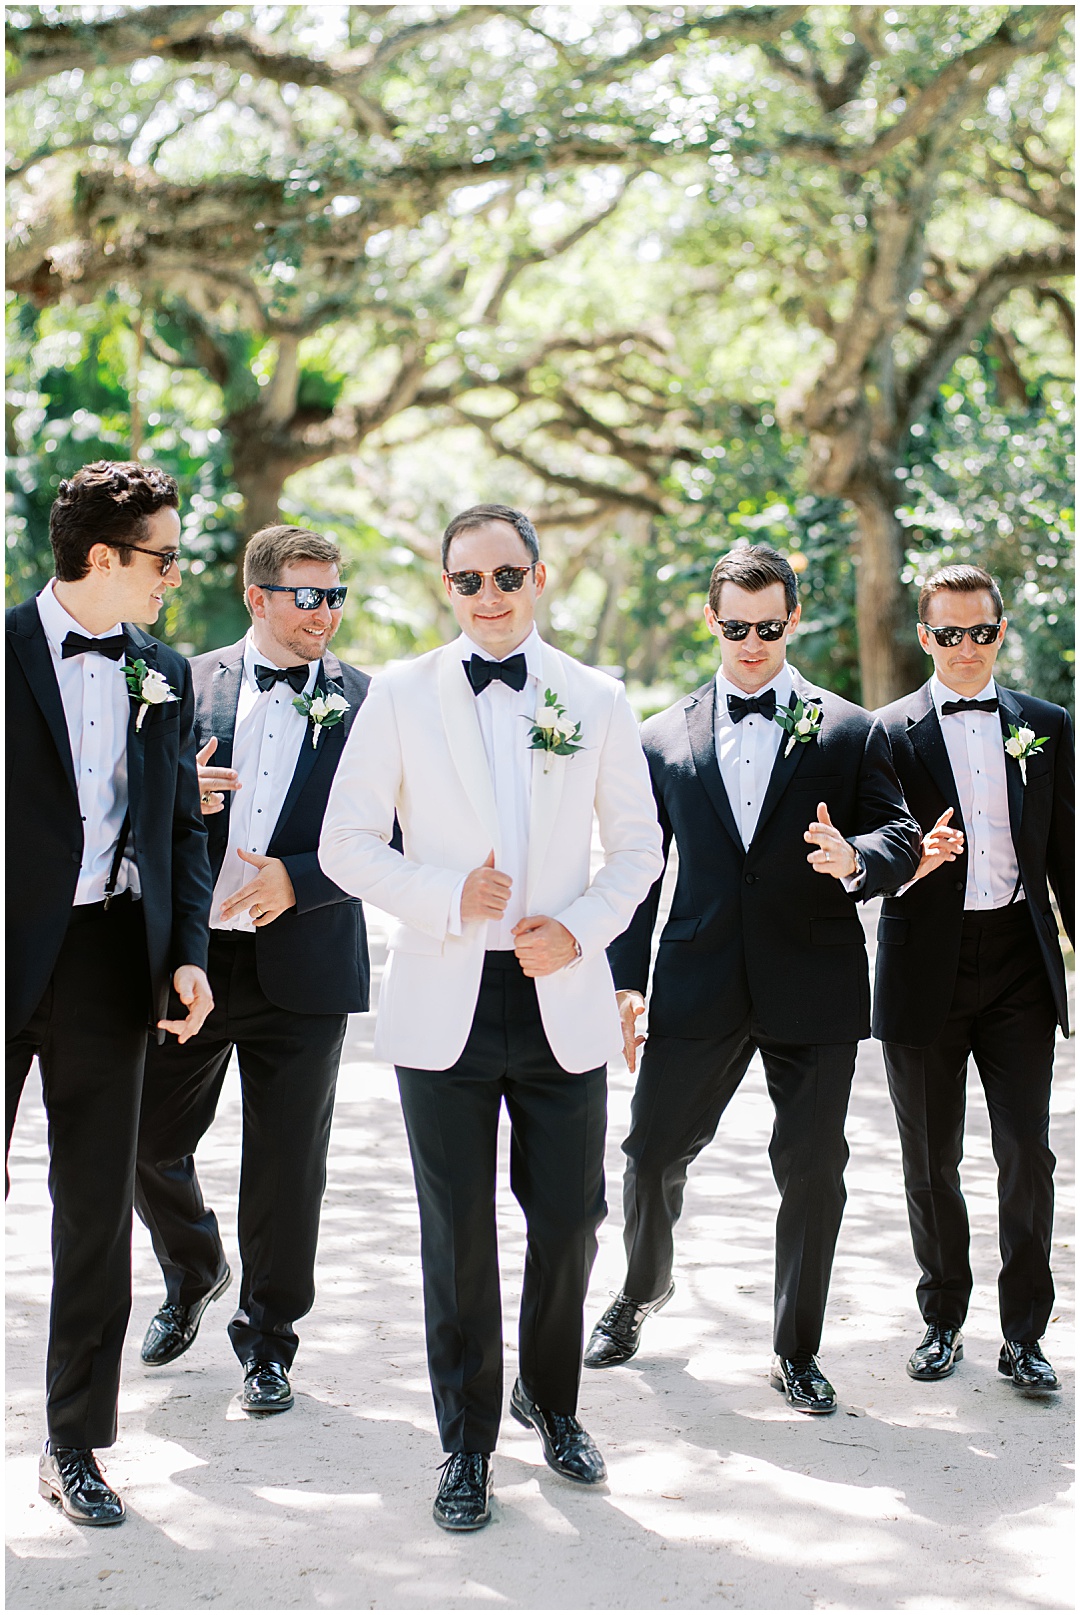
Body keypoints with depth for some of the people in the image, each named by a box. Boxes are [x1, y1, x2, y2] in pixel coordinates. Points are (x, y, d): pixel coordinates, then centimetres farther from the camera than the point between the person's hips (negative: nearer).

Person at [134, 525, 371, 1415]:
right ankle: (193, 1273, 38)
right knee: (147, 1140, 8)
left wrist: (298, 879, -16)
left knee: (287, 1167, 5)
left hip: (302, 965, -1)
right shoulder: (189, 684, 4)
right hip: (188, 958, 2)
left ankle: (268, 1339, 23)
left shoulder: (367, 701, 0)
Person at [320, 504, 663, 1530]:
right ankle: (468, 1443, 19)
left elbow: (637, 845, 10)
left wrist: (582, 928, -7)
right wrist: (448, 897, -14)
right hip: (445, 1001, -1)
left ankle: (551, 1403, 31)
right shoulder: (399, 698, 2)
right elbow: (347, 845, 1)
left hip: (563, 999, 1)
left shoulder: (597, 701, 6)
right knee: (457, 1234, 4)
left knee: (569, 1220, 6)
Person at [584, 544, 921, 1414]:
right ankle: (644, 1290, 36)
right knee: (653, 1150, 7)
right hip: (698, 983, 1)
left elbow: (902, 838, 1)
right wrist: (627, 977, 5)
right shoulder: (665, 737, 9)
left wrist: (855, 859, -22)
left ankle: (797, 1351, 20)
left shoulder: (851, 732, 4)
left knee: (813, 1169, 4)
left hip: (814, 987, -1)